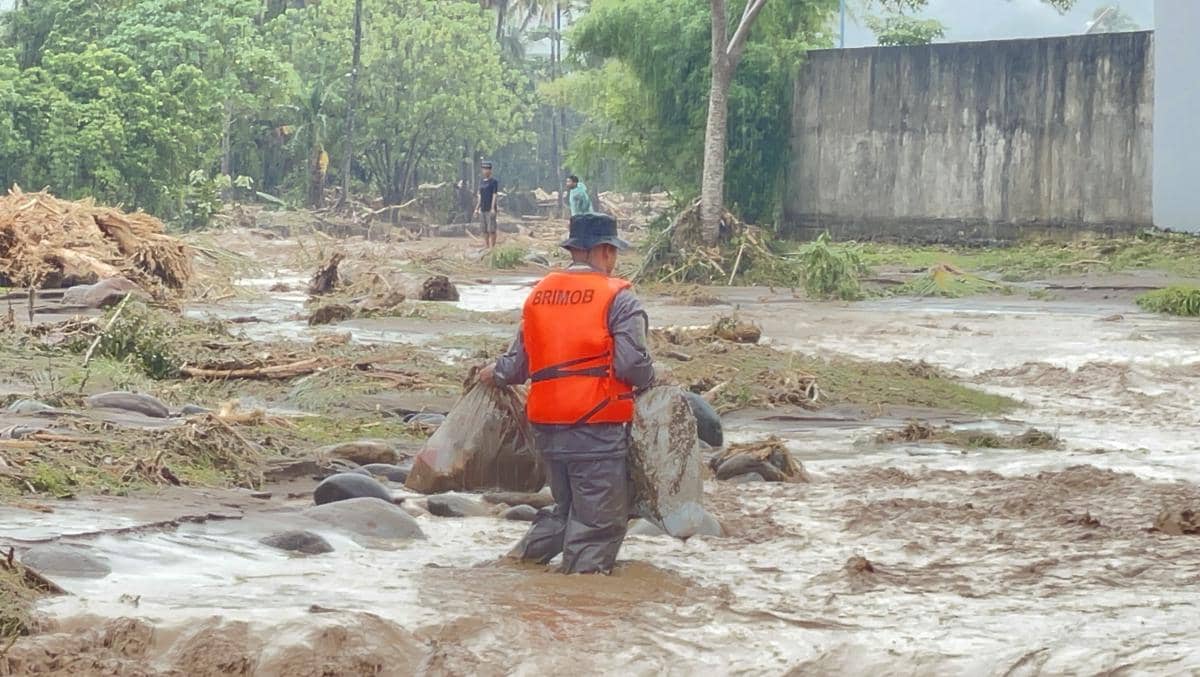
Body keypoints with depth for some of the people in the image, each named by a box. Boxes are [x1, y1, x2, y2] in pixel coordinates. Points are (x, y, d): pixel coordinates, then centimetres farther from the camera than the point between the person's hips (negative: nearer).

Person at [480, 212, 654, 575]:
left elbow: (519, 362, 14)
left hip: (546, 425, 7)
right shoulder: (617, 297, -9)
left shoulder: (539, 294, 10)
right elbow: (632, 364, -16)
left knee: (566, 506, 22)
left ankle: (524, 556, 15)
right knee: (599, 517, 2)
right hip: (597, 426, -7)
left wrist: (496, 373, 35)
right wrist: (651, 381, 5)